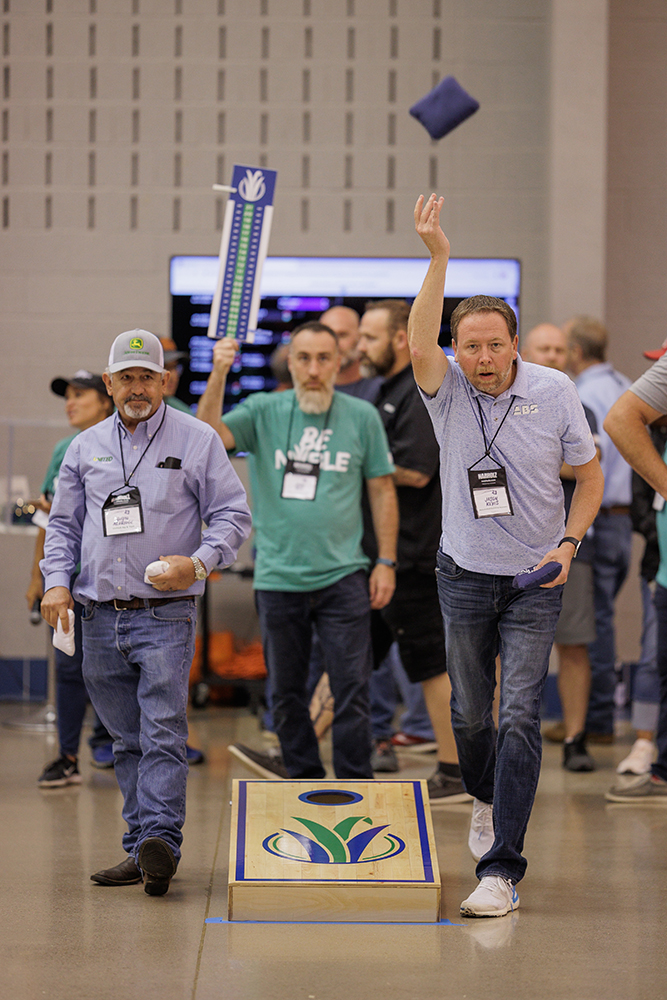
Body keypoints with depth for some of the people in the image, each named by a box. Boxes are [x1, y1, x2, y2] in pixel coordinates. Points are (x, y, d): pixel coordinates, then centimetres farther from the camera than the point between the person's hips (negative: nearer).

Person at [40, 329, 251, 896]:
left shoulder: (197, 440, 3)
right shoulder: (85, 447, 14)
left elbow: (233, 514, 2)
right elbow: (64, 523, 19)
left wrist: (198, 562, -15)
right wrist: (57, 579, 3)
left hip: (165, 616, -4)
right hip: (99, 618, 4)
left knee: (163, 734, -14)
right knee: (127, 741, 8)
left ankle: (161, 840, -22)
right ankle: (141, 849, 12)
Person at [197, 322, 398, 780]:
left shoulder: (363, 416, 2)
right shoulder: (263, 412, 3)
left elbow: (382, 490, 7)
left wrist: (386, 561, 3)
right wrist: (219, 375, -25)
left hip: (343, 575, -1)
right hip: (278, 578, 2)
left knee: (352, 690, -5)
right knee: (286, 693, 10)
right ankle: (304, 783, 24)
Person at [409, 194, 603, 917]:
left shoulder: (554, 392, -7)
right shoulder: (448, 390, -5)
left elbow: (589, 475, 4)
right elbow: (419, 347, -28)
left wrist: (568, 543, -12)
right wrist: (438, 260, -39)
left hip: (535, 583, -2)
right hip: (464, 577, 2)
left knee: (520, 717, -11)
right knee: (469, 713, 13)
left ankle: (501, 870, -13)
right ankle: (485, 797, 46)